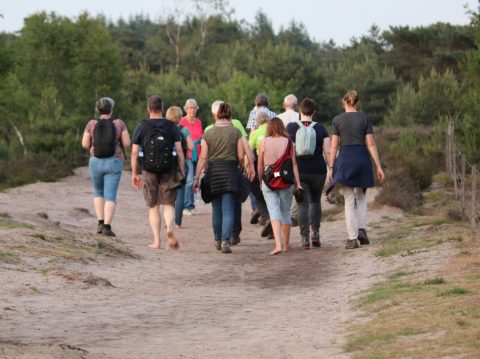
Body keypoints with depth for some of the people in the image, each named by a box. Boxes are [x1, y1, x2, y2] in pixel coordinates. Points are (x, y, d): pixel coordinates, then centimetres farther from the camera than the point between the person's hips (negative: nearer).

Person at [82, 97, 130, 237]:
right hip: (113, 163, -1)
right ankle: (107, 226, -14)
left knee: (98, 192, 21)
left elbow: (85, 144, 0)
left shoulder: (92, 124, -3)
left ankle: (100, 222, 10)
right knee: (110, 196, -1)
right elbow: (127, 143, -3)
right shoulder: (119, 123, -4)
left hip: (95, 162, 2)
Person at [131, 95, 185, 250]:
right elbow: (179, 152, -4)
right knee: (168, 204, 6)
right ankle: (169, 227, -23)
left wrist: (134, 174, 7)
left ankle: (156, 241, 6)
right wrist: (182, 172, 2)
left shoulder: (141, 127, 0)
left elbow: (134, 153, -1)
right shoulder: (172, 127, 1)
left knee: (153, 207, 9)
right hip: (168, 171, 0)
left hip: (149, 172, 0)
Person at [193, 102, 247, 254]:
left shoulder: (208, 134, 2)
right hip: (230, 172, -2)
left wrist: (197, 177, 2)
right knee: (228, 210, -3)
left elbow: (203, 158, -1)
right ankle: (225, 241, -17)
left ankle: (218, 240, 24)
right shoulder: (236, 132, -1)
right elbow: (241, 157, -1)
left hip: (213, 171, 2)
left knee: (216, 209, 15)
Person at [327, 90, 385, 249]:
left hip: (344, 159, -1)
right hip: (362, 159, 1)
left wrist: (331, 168, 4)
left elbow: (334, 146, -1)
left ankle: (353, 238, -4)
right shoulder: (365, 119, 1)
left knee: (349, 201, 2)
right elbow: (371, 144, -2)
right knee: (361, 196, 20)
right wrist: (379, 167, 1)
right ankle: (362, 229, 3)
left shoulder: (337, 120, 0)